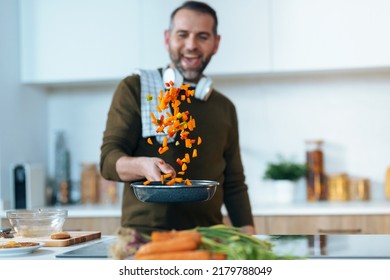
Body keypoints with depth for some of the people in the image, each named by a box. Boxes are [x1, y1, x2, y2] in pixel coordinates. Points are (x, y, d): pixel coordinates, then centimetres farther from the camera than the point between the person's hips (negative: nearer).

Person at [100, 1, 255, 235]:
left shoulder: (225, 108, 17)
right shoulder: (134, 90, 5)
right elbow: (108, 160, -1)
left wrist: (250, 241, 6)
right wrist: (143, 166, -22)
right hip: (143, 232, -3)